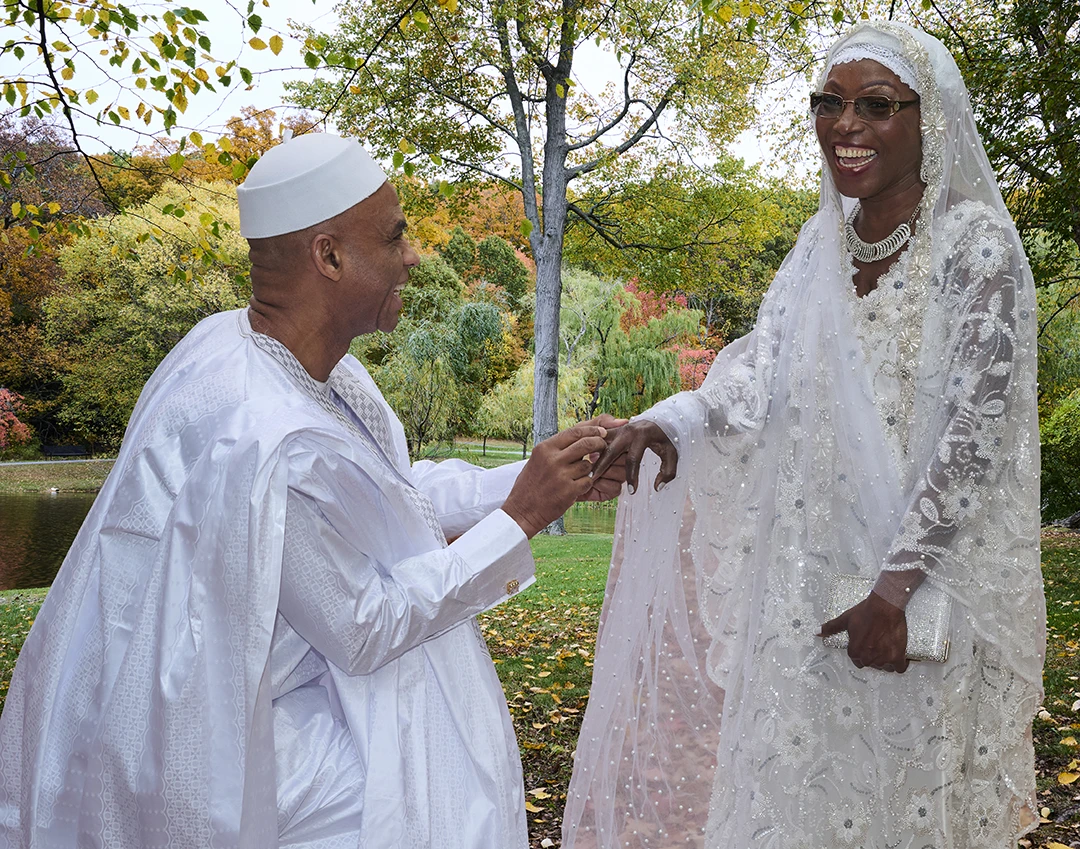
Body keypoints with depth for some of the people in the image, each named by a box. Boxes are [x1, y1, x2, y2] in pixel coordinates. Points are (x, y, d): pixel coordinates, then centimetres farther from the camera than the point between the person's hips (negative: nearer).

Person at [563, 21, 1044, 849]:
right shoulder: (824, 242, 7)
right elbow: (761, 369, -1)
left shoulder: (978, 245, -10)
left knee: (905, 781, 6)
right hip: (816, 563, 5)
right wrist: (667, 424, -21)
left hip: (926, 574, -5)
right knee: (803, 770, 13)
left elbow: (977, 431, -15)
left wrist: (896, 587, -20)